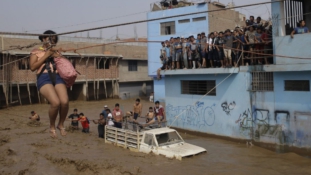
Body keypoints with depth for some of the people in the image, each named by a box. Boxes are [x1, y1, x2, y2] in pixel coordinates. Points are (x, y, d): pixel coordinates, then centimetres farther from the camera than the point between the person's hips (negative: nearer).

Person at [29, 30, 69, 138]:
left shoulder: (56, 52, 24)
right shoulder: (36, 51, 14)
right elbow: (32, 67, 0)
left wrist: (57, 56, 5)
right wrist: (46, 55, -3)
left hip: (57, 77, 4)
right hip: (44, 78, -3)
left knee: (65, 102, -22)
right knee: (55, 102, -27)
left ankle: (61, 124, 6)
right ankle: (52, 127, 0)